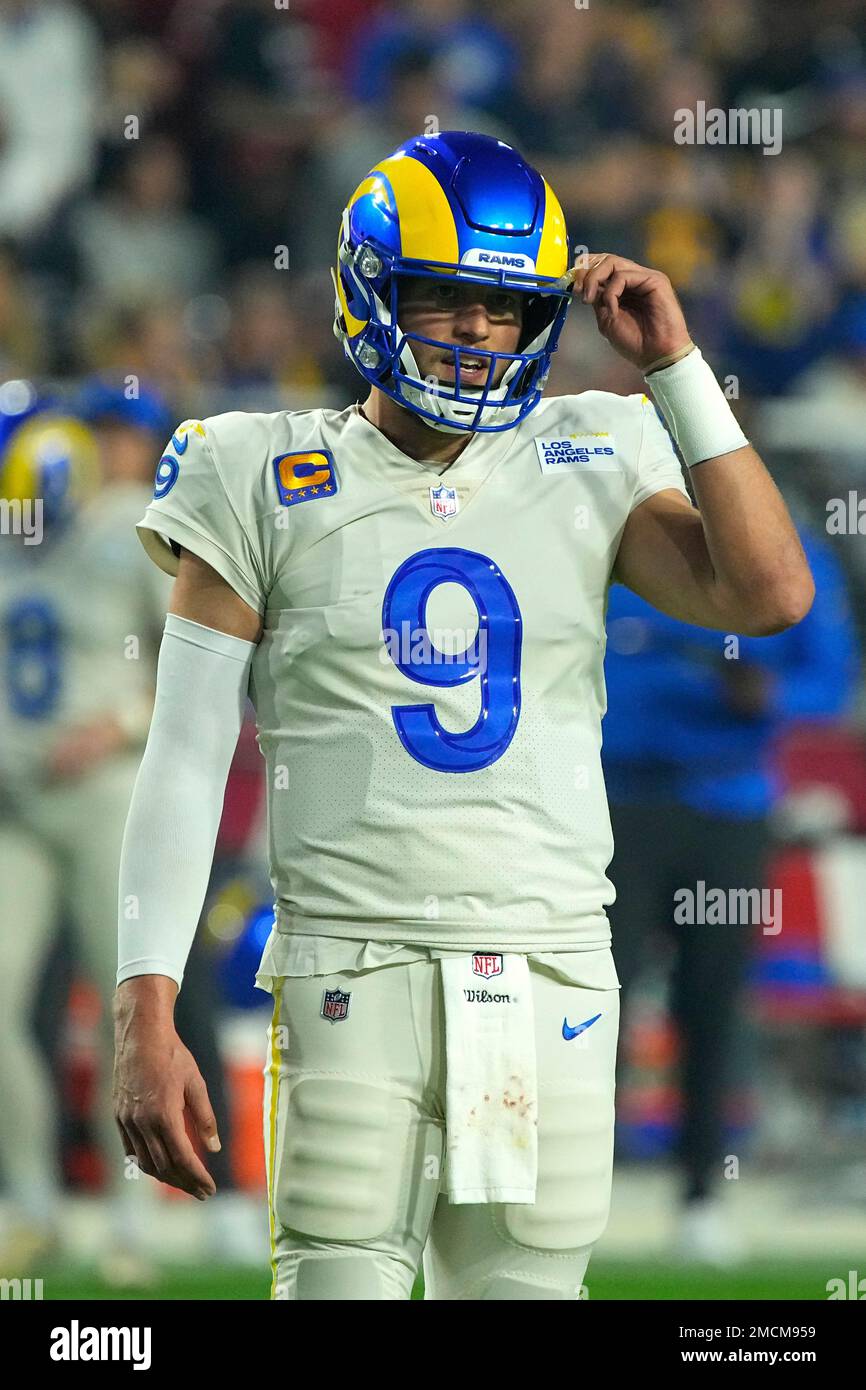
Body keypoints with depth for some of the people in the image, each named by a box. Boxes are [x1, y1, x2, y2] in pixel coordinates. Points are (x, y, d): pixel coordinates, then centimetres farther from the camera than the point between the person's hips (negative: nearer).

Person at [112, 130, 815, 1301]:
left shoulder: (586, 475, 10)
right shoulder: (270, 488, 3)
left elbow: (771, 594, -6)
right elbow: (185, 766, 1)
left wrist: (676, 367, -4)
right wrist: (146, 1019, -7)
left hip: (551, 979, 3)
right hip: (353, 973, -3)